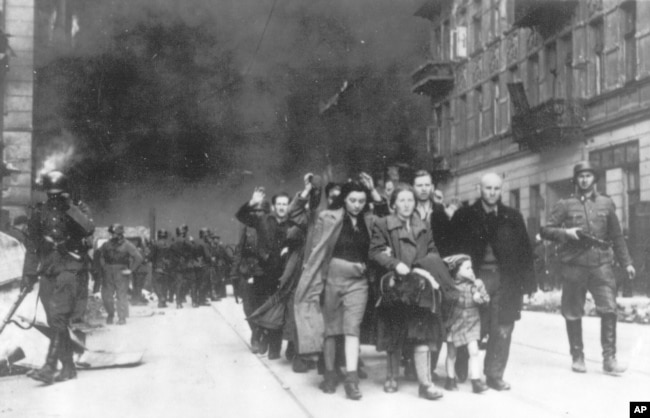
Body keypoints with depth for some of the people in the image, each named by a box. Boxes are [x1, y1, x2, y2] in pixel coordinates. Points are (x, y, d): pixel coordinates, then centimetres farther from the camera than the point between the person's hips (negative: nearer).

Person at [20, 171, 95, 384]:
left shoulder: (78, 208, 4)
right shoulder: (39, 212, 12)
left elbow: (89, 229, -16)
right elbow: (30, 245, 15)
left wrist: (70, 208, -18)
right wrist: (28, 274, 11)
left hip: (69, 268, -4)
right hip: (47, 270, 4)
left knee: (59, 317, -17)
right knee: (55, 321, 4)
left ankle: (50, 366, -22)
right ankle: (68, 367, 11)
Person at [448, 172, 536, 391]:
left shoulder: (513, 217, 9)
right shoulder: (464, 216, 4)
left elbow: (524, 250, 7)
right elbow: (453, 248, 2)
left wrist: (528, 282, 0)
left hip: (505, 281, 2)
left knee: (502, 331, 2)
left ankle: (495, 375, 14)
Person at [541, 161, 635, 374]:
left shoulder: (606, 203, 12)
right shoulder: (565, 204, 6)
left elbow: (616, 236, 16)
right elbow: (545, 230, 3)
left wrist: (626, 262, 11)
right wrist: (565, 232, -14)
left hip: (601, 263, 1)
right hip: (573, 265, -1)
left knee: (609, 309, -11)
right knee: (573, 314, 4)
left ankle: (609, 358, -4)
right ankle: (577, 357, 17)